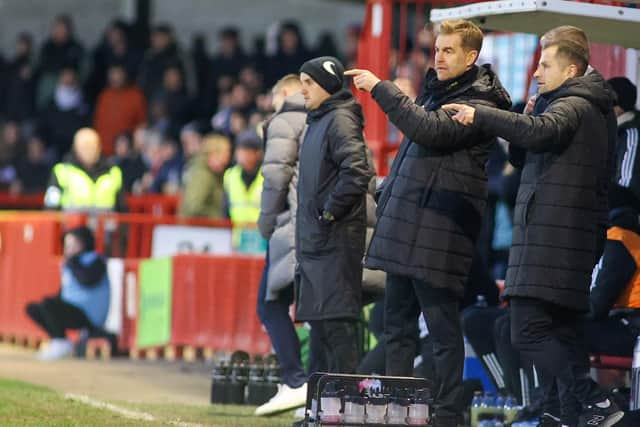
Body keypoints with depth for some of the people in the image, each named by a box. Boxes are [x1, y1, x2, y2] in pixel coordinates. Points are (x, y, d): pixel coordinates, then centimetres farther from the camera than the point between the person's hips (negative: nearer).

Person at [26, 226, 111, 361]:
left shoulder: (95, 261, -10)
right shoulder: (71, 263, 15)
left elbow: (88, 280, -31)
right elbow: (64, 292, 24)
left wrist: (72, 262, -18)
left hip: (88, 317, -9)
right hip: (71, 311, 9)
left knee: (47, 304, -27)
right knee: (32, 309, 7)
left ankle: (62, 343, -13)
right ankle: (58, 341, 3)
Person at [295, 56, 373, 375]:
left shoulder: (340, 121, -11)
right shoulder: (317, 122, 18)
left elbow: (357, 171, -24)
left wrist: (329, 213, -18)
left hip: (336, 241, -10)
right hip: (314, 242, 10)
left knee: (337, 322, -11)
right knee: (320, 325, 13)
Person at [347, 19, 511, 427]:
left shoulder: (479, 103, -9)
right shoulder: (435, 90, 18)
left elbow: (430, 130, -24)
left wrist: (380, 88, -22)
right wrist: (388, 197, 21)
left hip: (439, 231, -9)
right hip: (404, 225, 9)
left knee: (443, 325, -6)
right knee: (397, 324, 11)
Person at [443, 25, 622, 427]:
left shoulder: (574, 106, -10)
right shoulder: (596, 109, 22)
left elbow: (539, 132, -31)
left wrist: (480, 115, -28)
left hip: (551, 236, -10)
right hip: (578, 236, 10)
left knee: (529, 329, -13)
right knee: (562, 331, 11)